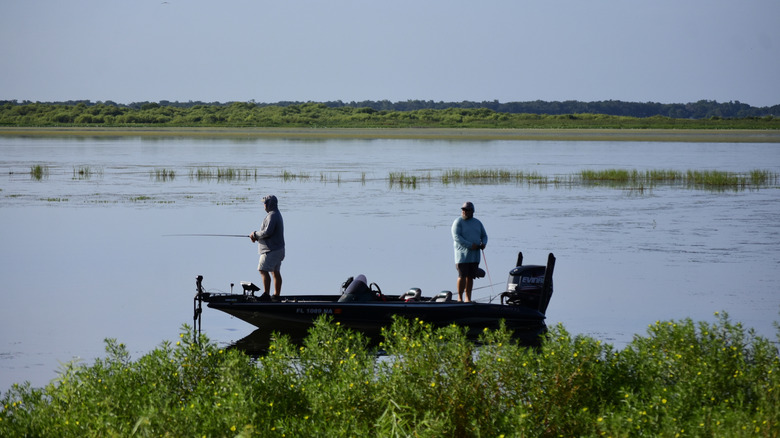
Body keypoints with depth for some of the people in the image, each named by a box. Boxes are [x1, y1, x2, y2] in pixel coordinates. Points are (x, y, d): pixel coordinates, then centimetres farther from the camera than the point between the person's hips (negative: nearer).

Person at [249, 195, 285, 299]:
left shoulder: (272, 215, -16)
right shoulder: (277, 215, 18)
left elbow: (268, 232, -25)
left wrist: (256, 234, -9)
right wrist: (257, 236, 10)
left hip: (271, 250, -11)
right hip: (278, 248, 11)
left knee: (263, 270, -11)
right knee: (276, 272, 11)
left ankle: (266, 294, -14)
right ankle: (276, 295, 14)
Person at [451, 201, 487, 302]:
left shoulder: (477, 223, 15)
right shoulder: (458, 222, -3)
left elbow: (484, 235, 22)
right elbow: (456, 237, -14)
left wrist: (483, 243, -2)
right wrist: (470, 245, -19)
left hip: (474, 256, 5)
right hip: (462, 254, -5)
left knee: (470, 277, 5)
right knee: (462, 276, -8)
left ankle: (468, 298, 10)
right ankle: (460, 297, 1)